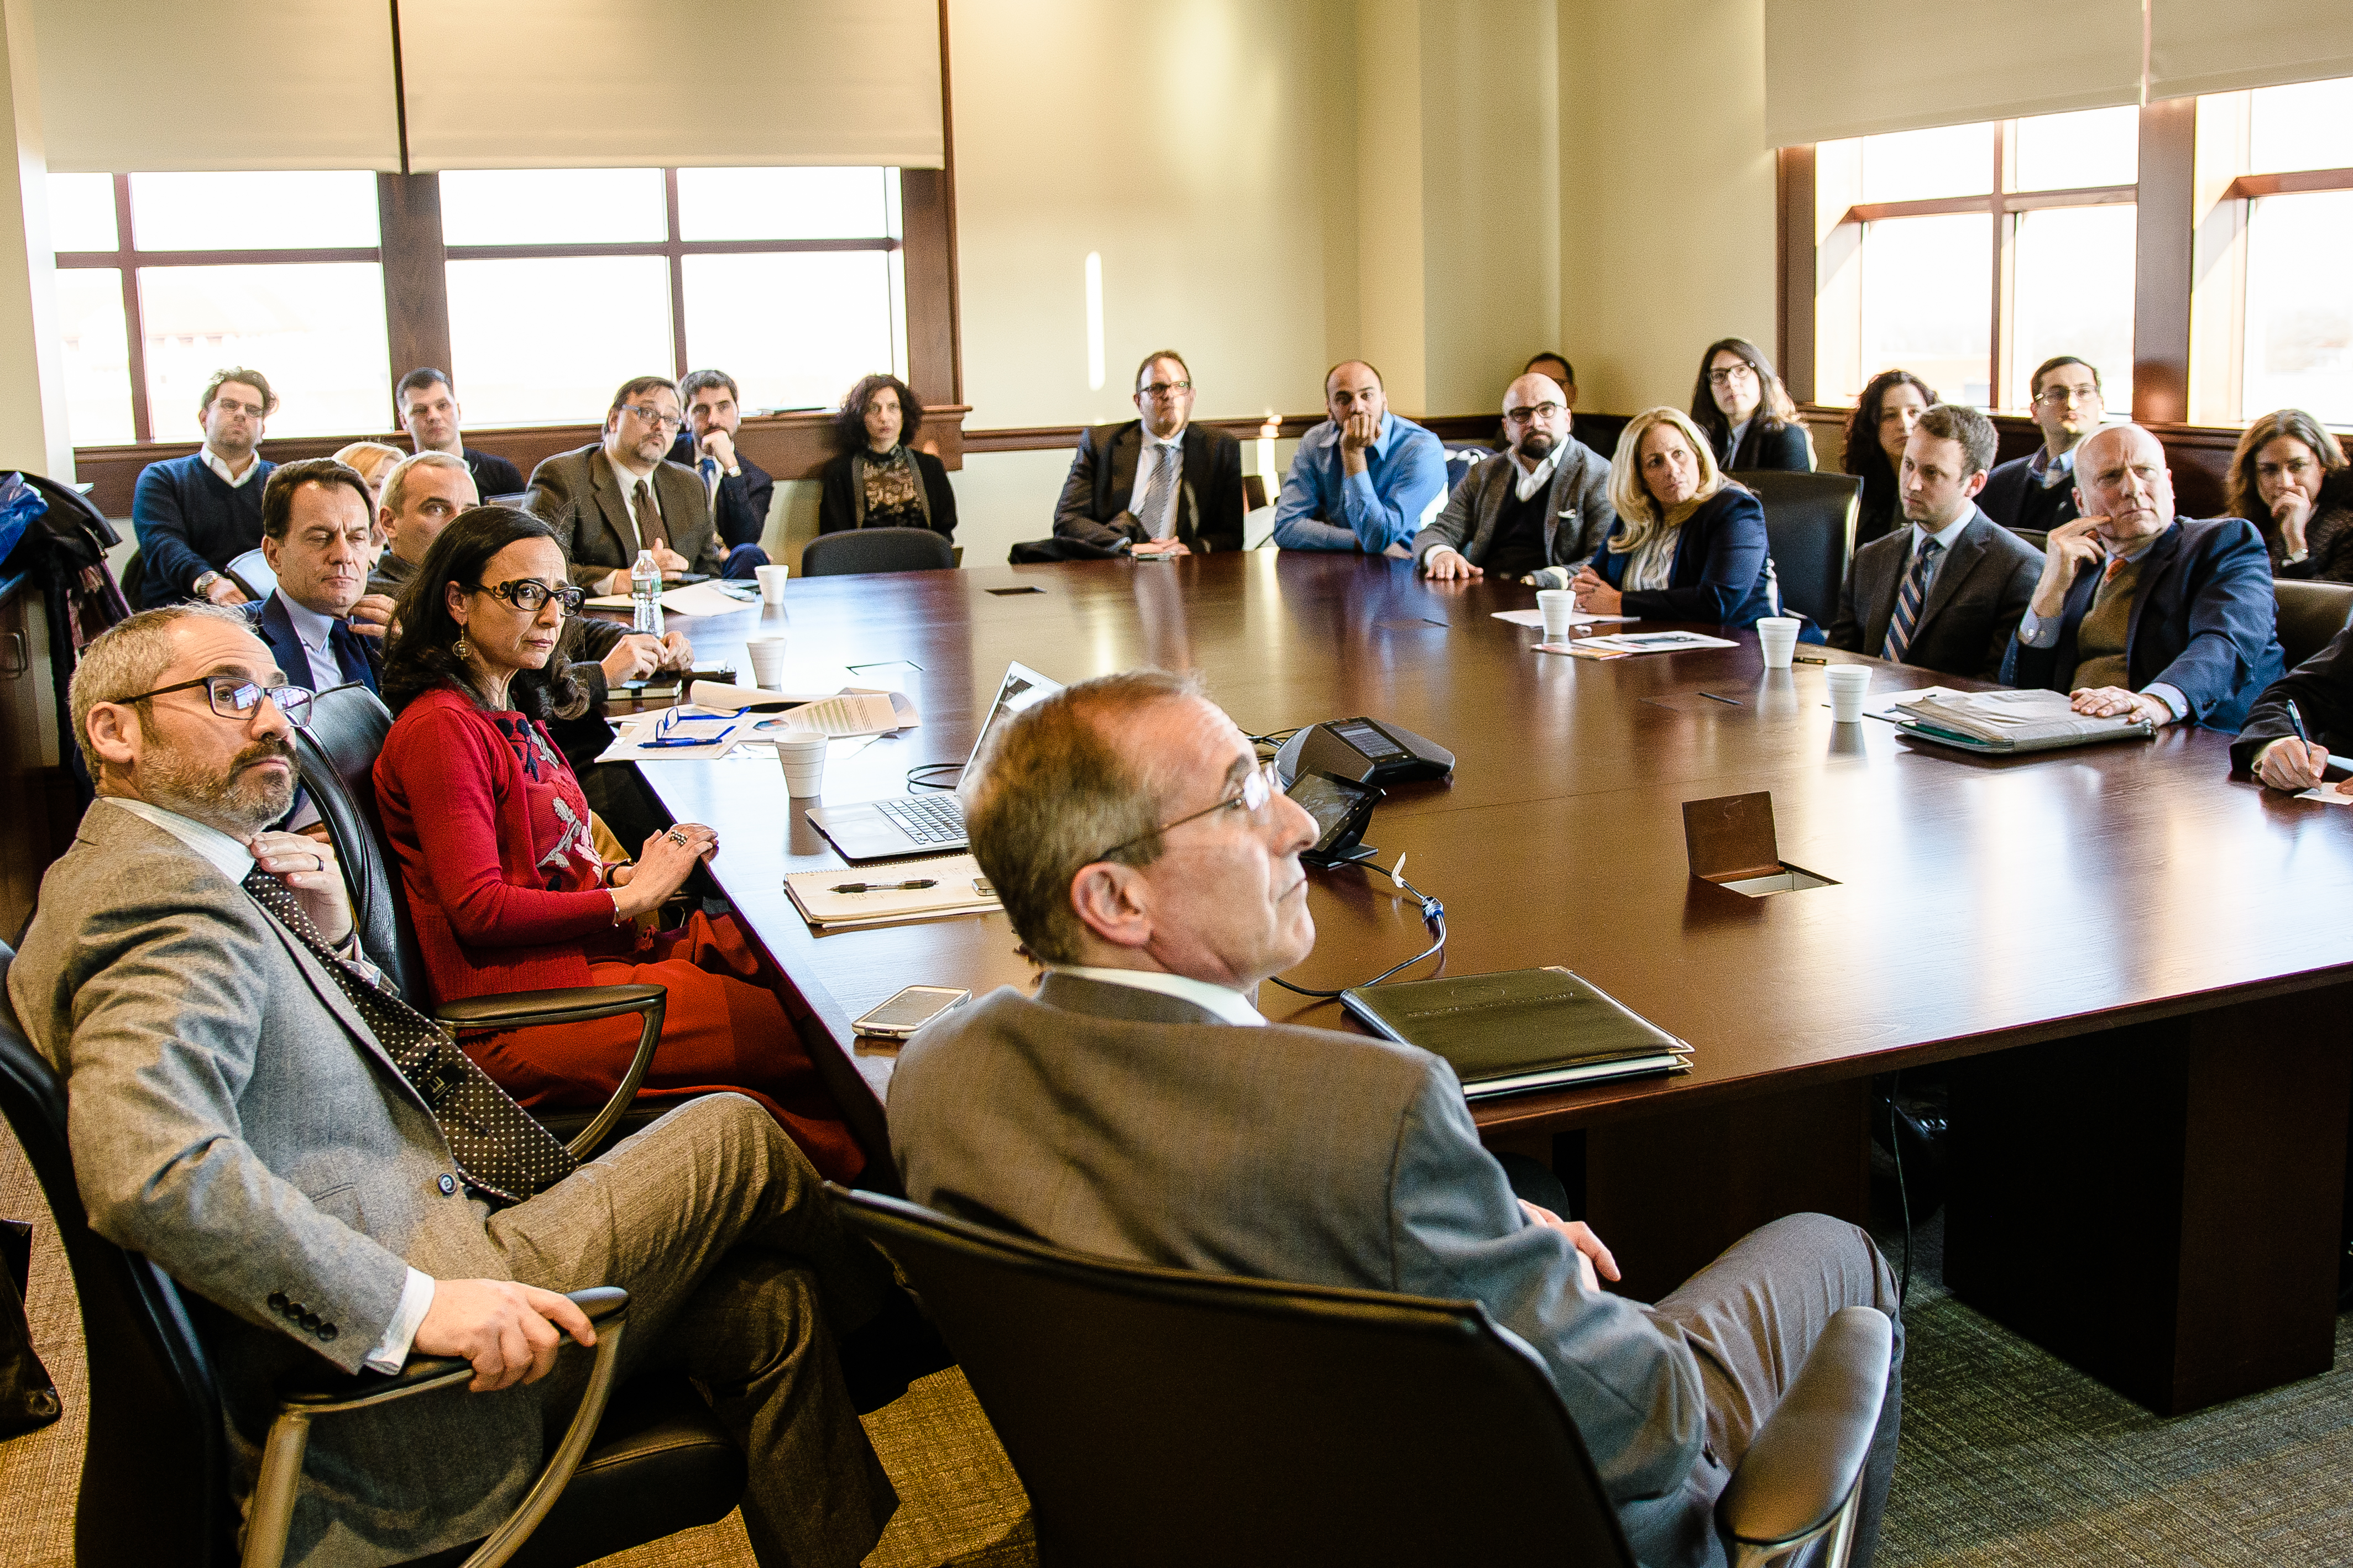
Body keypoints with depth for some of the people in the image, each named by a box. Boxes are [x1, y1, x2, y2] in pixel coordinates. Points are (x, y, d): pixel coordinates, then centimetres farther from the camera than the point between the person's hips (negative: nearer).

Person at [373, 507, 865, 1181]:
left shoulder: (511, 714, 17)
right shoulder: (440, 728, -12)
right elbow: (478, 909, -17)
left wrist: (626, 872, -3)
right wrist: (629, 896, -12)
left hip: (596, 947, 9)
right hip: (527, 1017, -9)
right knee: (801, 1030, -17)